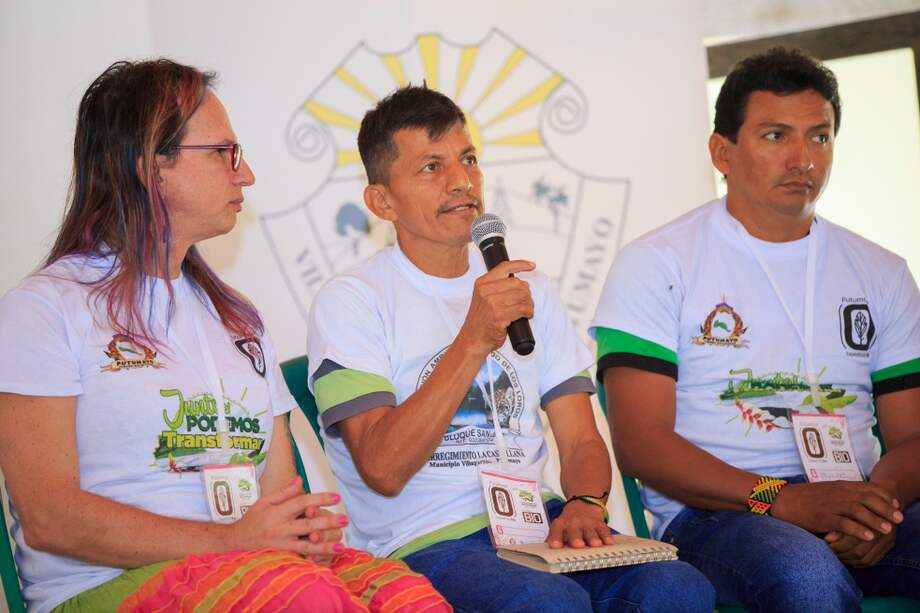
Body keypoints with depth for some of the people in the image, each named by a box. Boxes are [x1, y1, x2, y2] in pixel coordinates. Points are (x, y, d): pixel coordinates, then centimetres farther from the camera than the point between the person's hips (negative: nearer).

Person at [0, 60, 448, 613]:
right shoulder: (45, 308, 1)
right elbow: (47, 517, -10)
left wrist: (309, 530, -6)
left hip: (262, 567, 6)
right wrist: (228, 540, -19)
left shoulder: (237, 317, 25)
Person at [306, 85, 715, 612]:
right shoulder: (351, 302, -2)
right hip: (424, 544, -5)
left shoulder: (528, 289, 17)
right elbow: (383, 470, -13)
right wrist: (474, 340, -19)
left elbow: (582, 440, 12)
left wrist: (585, 505, -11)